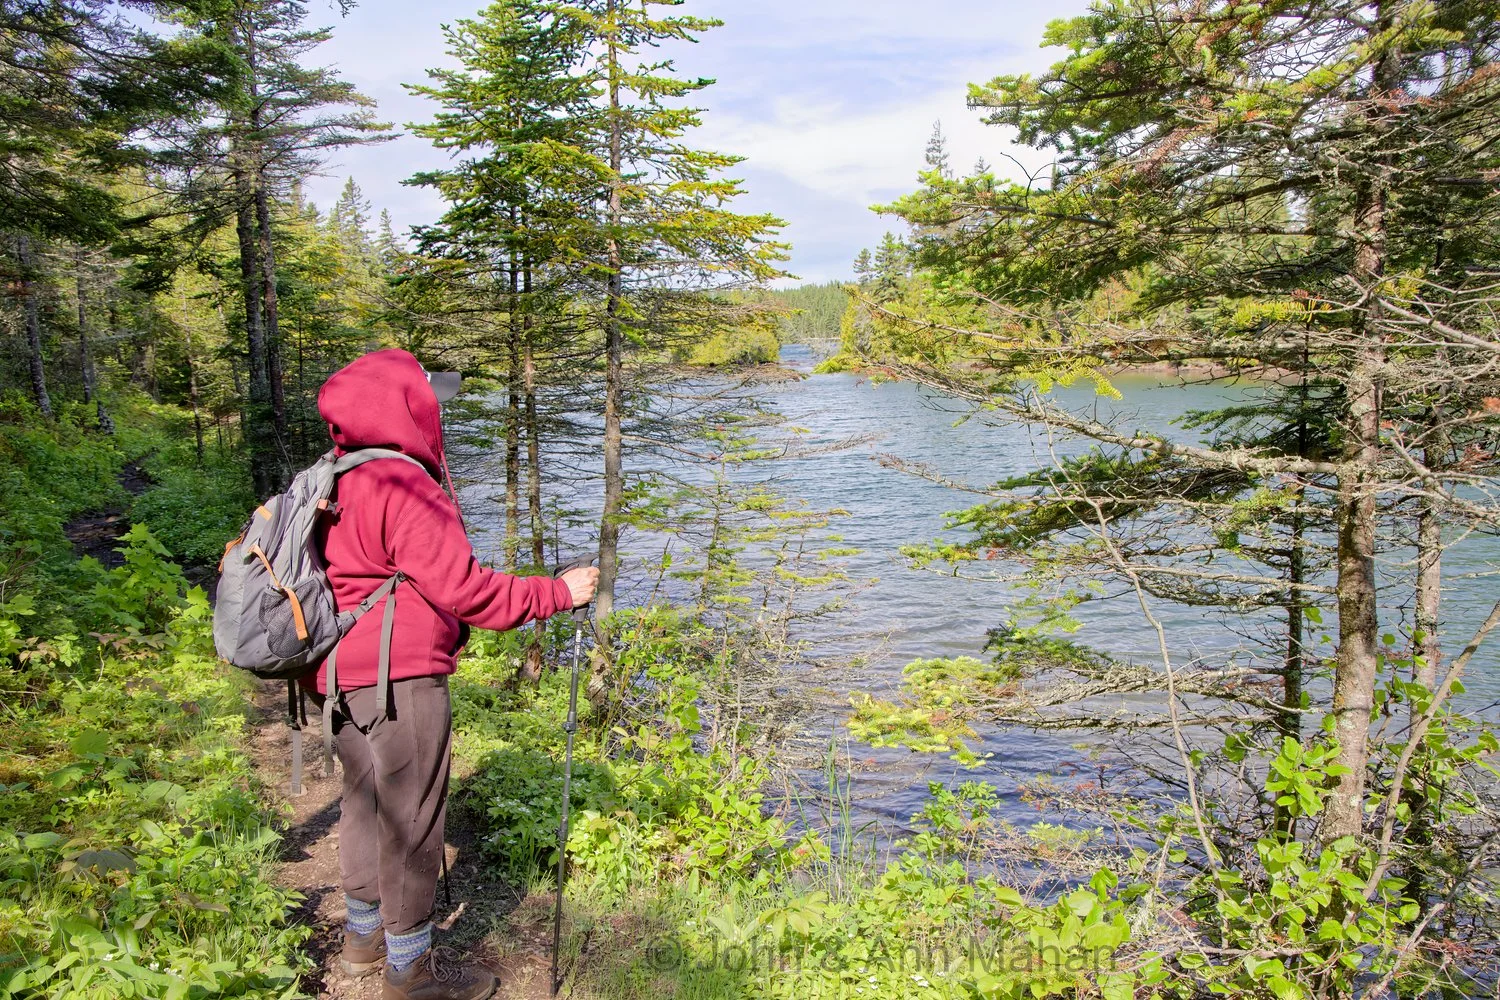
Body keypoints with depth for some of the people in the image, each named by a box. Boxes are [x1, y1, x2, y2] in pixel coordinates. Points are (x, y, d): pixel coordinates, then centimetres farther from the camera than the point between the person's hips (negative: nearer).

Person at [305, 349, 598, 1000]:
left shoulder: (338, 479, 9)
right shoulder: (405, 487, -20)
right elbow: (463, 589, -23)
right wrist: (557, 594, -17)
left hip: (342, 676, 10)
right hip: (399, 678, -10)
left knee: (365, 802, 22)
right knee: (411, 819, 3)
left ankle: (364, 935, 39)